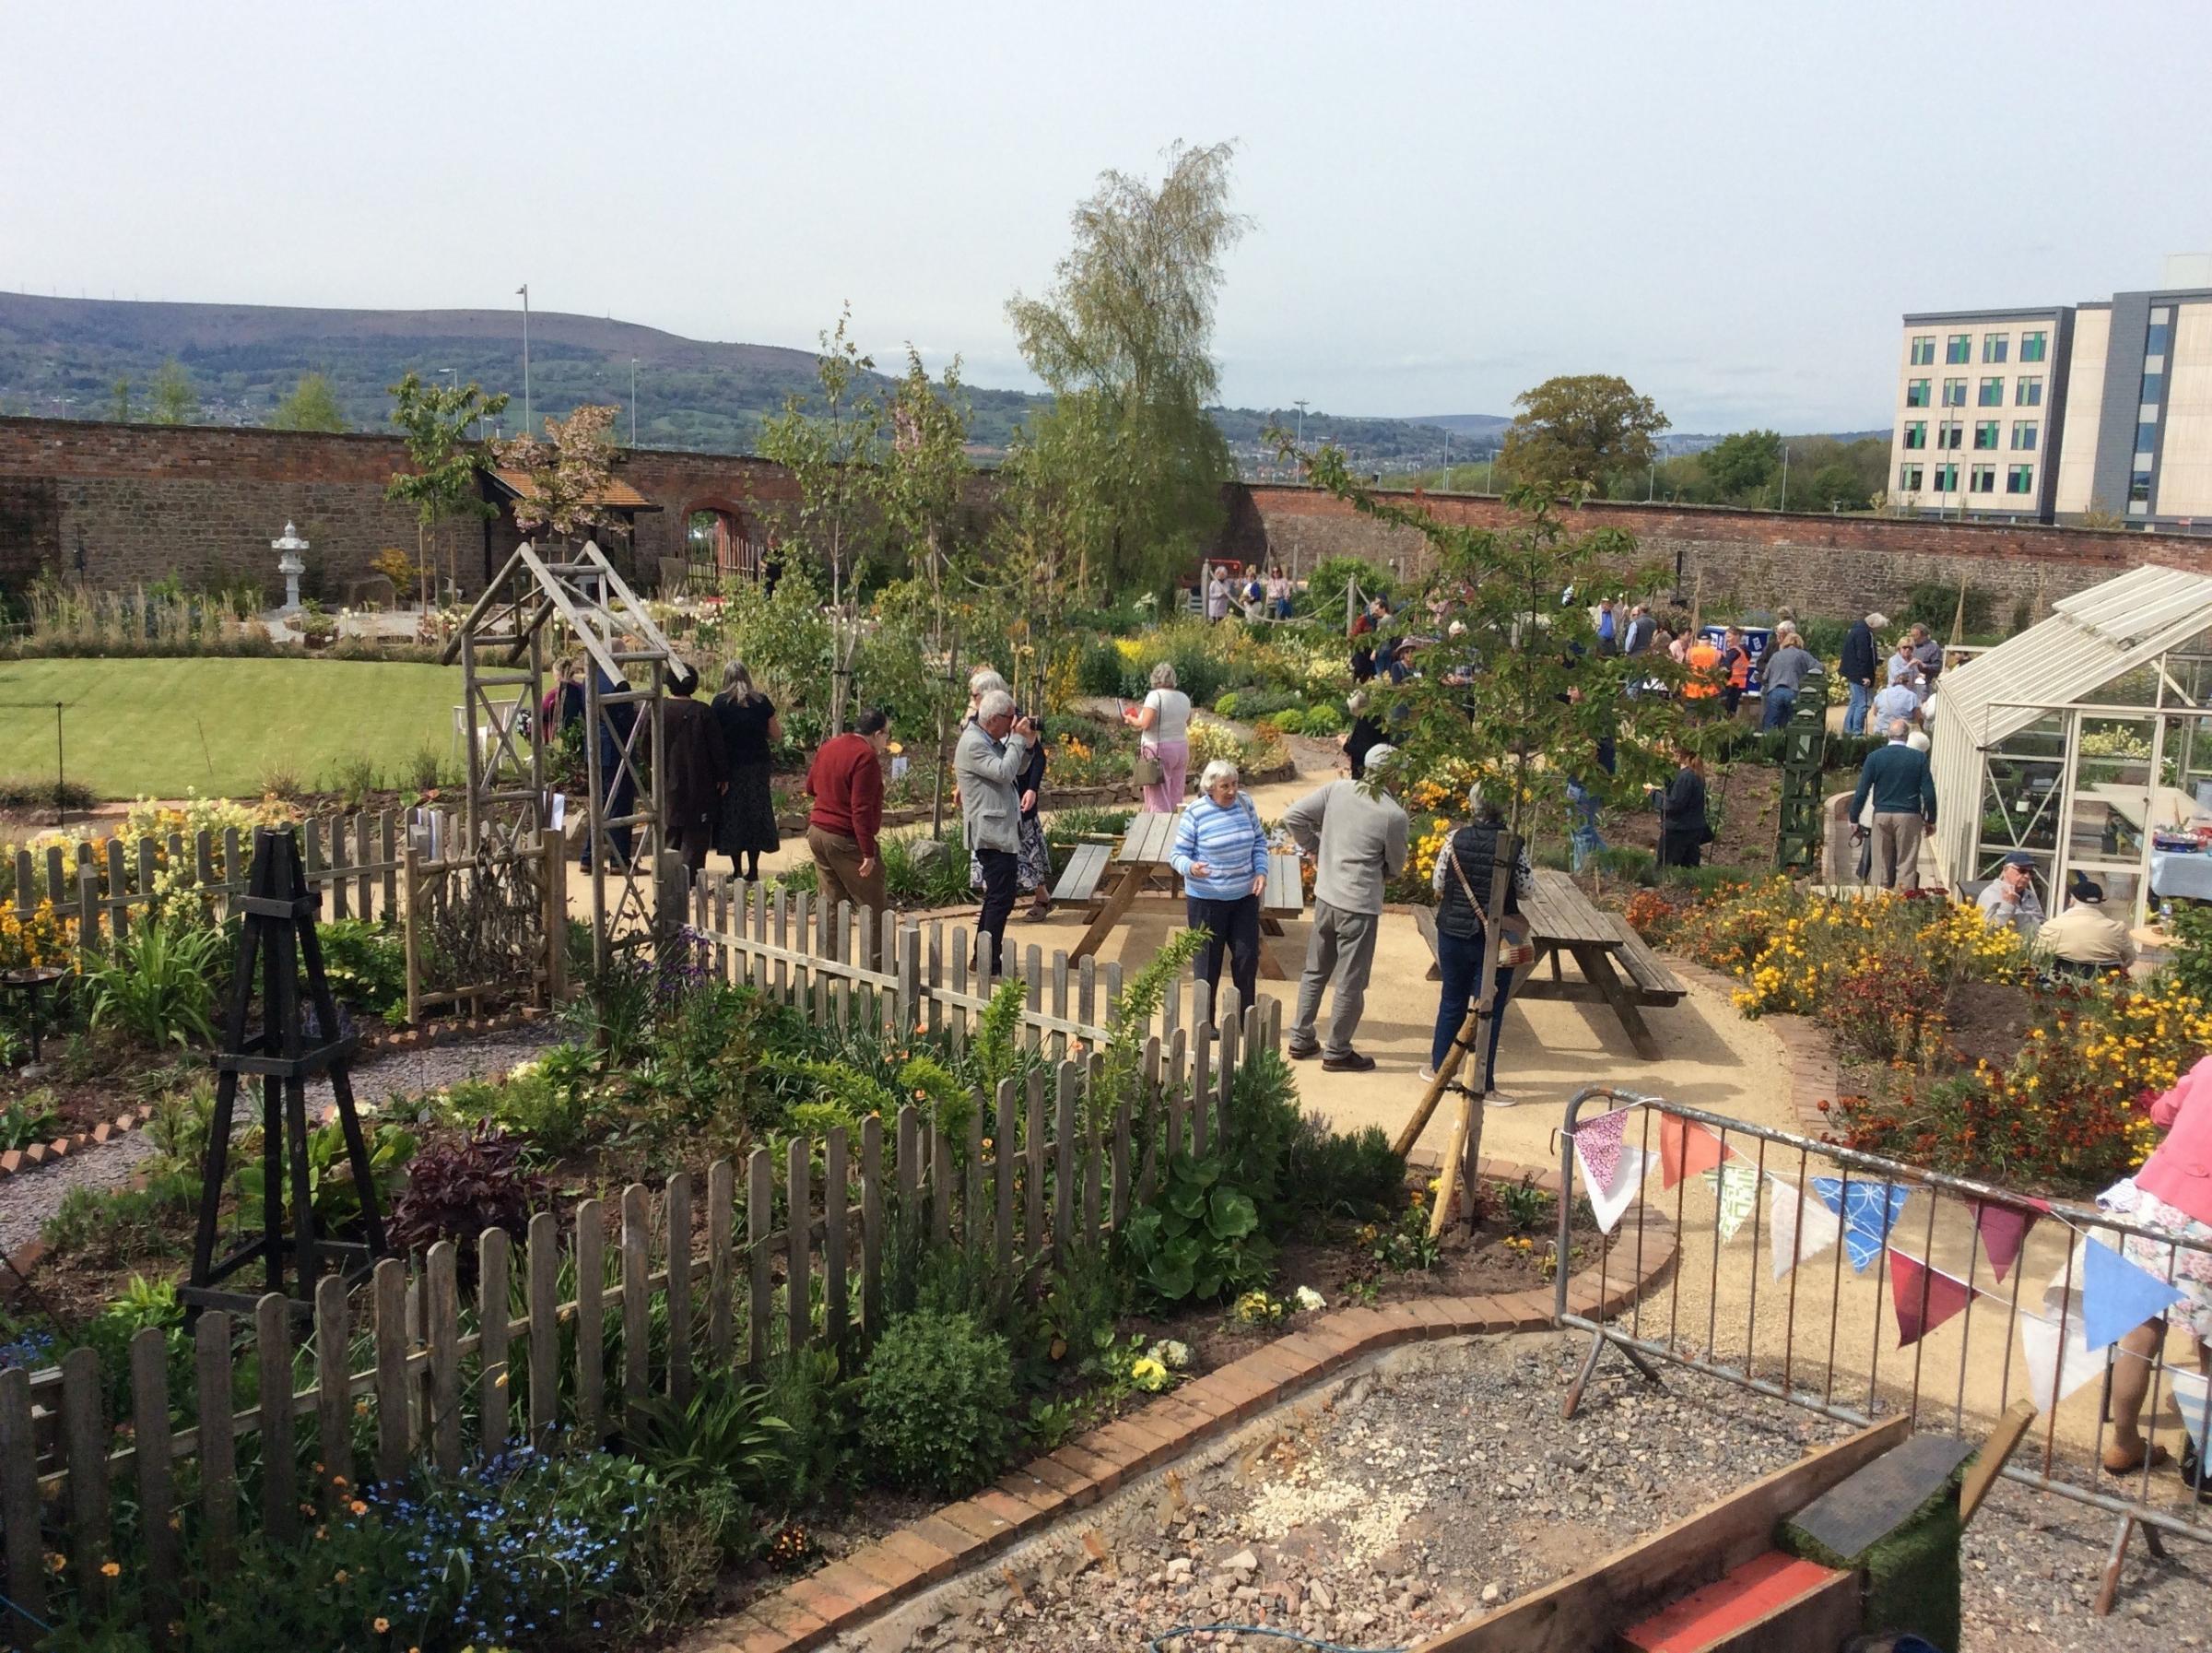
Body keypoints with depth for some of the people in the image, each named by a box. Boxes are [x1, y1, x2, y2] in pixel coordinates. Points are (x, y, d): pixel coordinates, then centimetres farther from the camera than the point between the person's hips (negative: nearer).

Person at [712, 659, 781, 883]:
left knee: (732, 815, 6)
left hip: (731, 766, -2)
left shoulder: (720, 703, -6)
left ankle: (737, 871, 7)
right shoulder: (762, 701, -1)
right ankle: (753, 871, 11)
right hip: (757, 765, 2)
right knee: (756, 814, 10)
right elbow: (776, 735, 3)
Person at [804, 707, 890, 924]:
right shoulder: (866, 757, -17)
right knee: (873, 909, 0)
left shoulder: (829, 746, 9)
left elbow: (811, 787, 22)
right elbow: (862, 809, -22)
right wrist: (868, 852, -21)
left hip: (817, 833, 8)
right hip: (846, 841, -8)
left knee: (831, 905, 13)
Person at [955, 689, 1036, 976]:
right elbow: (1003, 772, -26)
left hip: (1000, 831, 11)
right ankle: (991, 964, -8)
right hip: (992, 833, -11)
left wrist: (1027, 744, 4)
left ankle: (983, 958, 25)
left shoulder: (992, 742, 16)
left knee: (997, 895, 17)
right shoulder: (973, 744, -16)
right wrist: (1018, 739, -16)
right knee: (1001, 897, -11)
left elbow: (1017, 769, 20)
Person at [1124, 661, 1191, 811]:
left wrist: (1130, 719, -3)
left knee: (1159, 799, -3)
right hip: (1181, 749, 6)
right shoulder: (1184, 698, 7)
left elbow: (1145, 723, -21)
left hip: (1159, 751, -6)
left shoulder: (1155, 696, -13)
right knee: (1176, 798, 12)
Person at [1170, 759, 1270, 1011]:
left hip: (1245, 896, 4)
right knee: (1209, 962, 5)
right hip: (1207, 899, -4)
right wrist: (1191, 867, -32)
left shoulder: (1245, 803, -1)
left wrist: (1261, 870, -4)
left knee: (1248, 956, 9)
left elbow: (1259, 841, 12)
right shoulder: (1195, 813, -14)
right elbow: (1177, 854, -10)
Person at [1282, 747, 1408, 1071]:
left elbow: (1293, 816, -3)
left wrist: (1314, 850, 10)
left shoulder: (1337, 789, -4)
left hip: (1325, 896, 6)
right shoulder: (1394, 815, -16)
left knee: (1315, 970, 20)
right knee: (1351, 981, 9)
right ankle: (1337, 1051, 20)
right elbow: (1396, 865, -2)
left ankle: (1301, 1039, 30)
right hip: (1360, 905, -6)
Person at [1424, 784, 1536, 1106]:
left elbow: (1437, 883, -1)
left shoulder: (1455, 840, -9)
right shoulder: (1514, 847, -14)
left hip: (1453, 932, 2)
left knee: (1452, 1001, 19)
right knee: (1490, 1010, 6)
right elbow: (1528, 889, -5)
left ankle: (1439, 1068, 32)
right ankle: (1483, 1085, 11)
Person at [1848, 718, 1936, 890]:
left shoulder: (1874, 757, -2)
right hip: (1909, 817, -1)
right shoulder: (1919, 757, -3)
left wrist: (1854, 820, 5)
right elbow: (1928, 793, -3)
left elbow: (1862, 792, -2)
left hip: (1882, 815, 1)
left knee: (1882, 865, 8)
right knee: (1906, 865, 2)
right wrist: (1931, 820, 9)